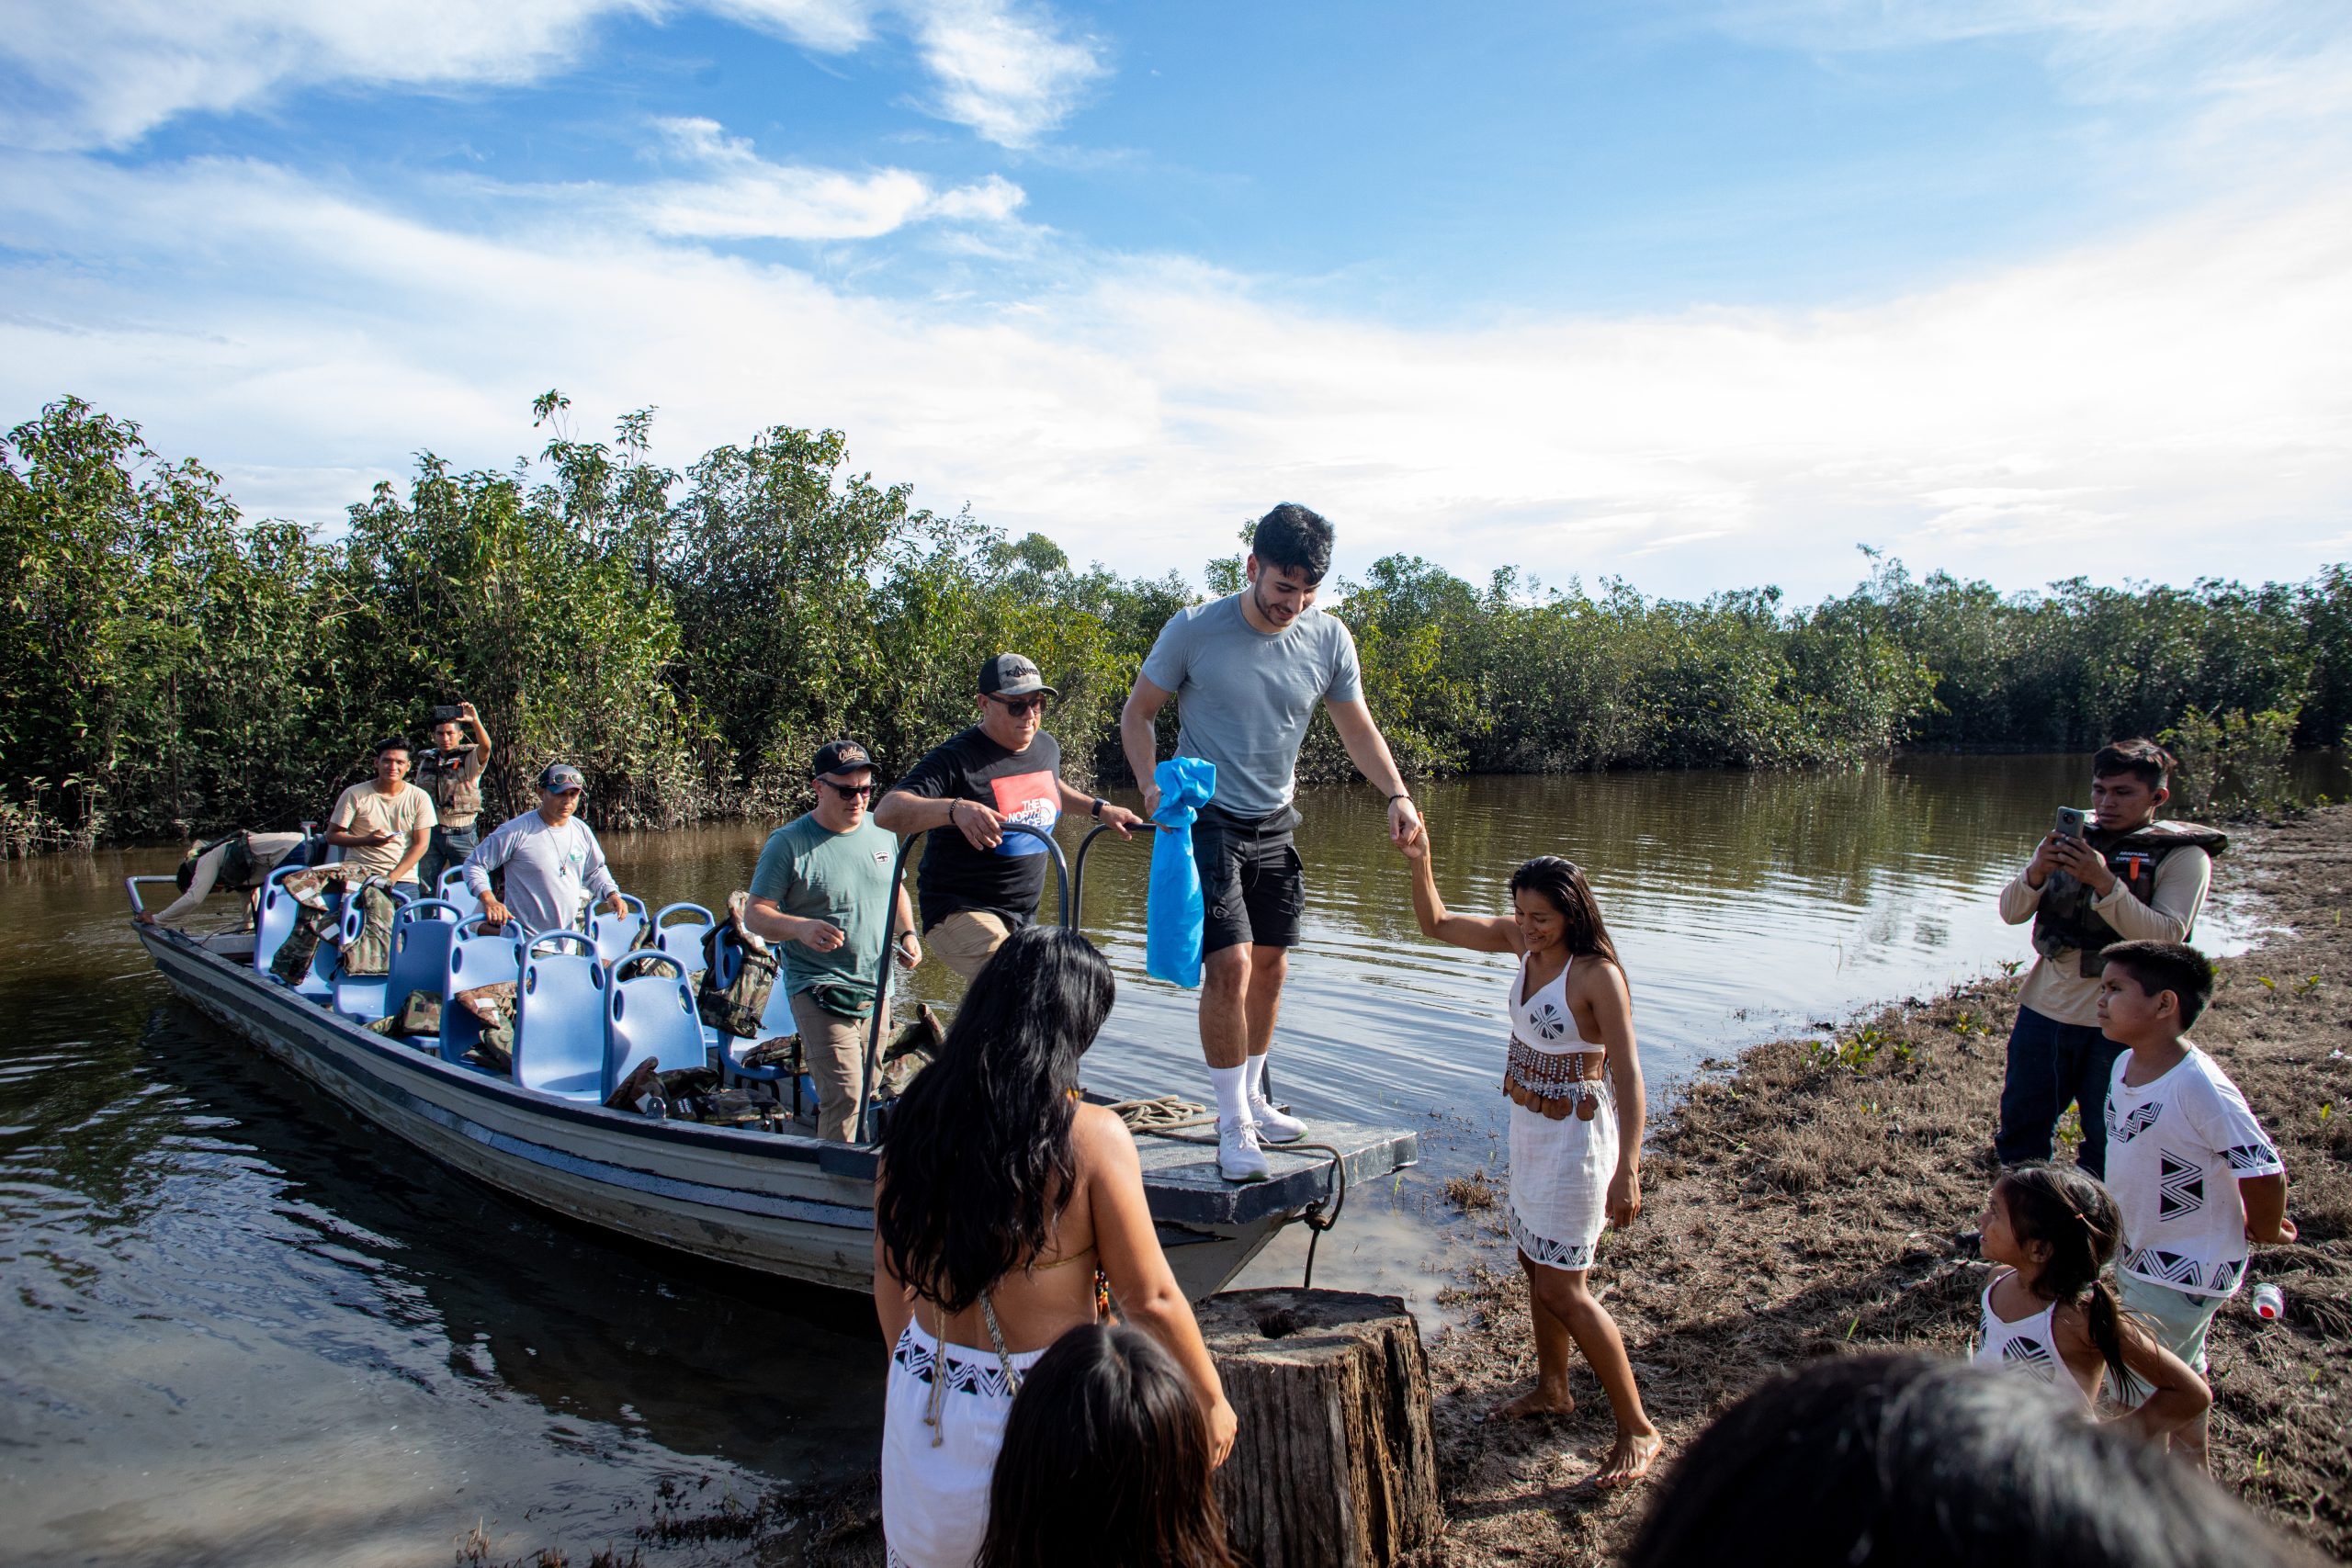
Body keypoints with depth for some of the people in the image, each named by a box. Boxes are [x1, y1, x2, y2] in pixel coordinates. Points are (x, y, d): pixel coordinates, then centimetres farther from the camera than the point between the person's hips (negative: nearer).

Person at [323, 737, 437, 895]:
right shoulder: (354, 794, 3)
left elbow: (421, 844, 0)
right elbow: (332, 835, 4)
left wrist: (391, 877, -10)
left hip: (402, 879, 1)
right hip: (358, 874, 0)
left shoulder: (420, 798, 3)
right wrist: (366, 840, -15)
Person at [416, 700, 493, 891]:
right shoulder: (426, 761, 11)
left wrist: (475, 720, -41)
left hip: (462, 834, -4)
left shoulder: (470, 759, -3)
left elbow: (485, 747, -26)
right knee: (424, 888, 4)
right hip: (431, 832, 4)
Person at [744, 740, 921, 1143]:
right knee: (845, 1096, -17)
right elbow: (754, 915, -10)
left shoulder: (882, 831, 7)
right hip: (820, 991, -6)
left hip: (877, 988, 6)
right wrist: (801, 927, -29)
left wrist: (907, 933, 4)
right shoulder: (787, 843, -10)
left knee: (871, 1094, 16)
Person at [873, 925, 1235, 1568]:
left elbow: (890, 1279, 6)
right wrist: (1210, 1398, 3)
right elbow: (1149, 1300, -13)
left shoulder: (916, 1118, -6)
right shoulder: (1091, 1137, -20)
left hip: (925, 1399, 4)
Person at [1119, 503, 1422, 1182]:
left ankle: (1251, 1100, 31)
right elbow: (1137, 711, -4)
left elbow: (1357, 727, 5)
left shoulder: (1328, 639, -3)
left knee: (1270, 967, 12)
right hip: (1205, 820, -5)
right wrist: (1150, 782, -20)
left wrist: (1397, 795, -11)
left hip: (1274, 826, 5)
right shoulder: (1193, 631, -14)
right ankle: (1232, 1123, 0)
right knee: (1229, 964, -15)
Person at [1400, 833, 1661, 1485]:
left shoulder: (1597, 974, -22)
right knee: (1535, 1262, 20)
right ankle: (1552, 1389, 40)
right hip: (1528, 1126, 8)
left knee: (1562, 1290, -4)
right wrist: (1419, 863, -11)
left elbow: (1628, 1074, -24)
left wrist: (1627, 1169, -29)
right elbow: (1437, 924, 5)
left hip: (1575, 1136, -8)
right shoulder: (1521, 942, -2)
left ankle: (1637, 1429, 11)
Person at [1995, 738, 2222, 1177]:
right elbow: (2011, 911, 3)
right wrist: (2037, 872, -16)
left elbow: (2167, 935, -17)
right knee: (2020, 1128, 13)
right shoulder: (2070, 837, 8)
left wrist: (2104, 882, -28)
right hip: (2043, 1008, 4)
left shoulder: (2183, 855, -4)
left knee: (2106, 1147, 8)